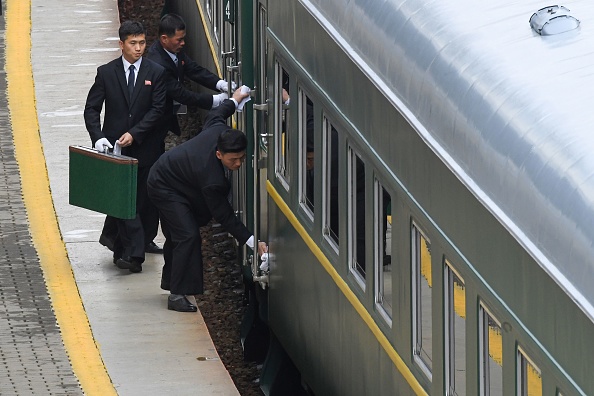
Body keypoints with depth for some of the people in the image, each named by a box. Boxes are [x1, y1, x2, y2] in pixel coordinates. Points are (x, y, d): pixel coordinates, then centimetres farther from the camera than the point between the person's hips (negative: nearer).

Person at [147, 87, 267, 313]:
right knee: (188, 235, -18)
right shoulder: (212, 180, -39)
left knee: (176, 233, 23)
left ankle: (170, 281, 41)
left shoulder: (218, 132, -22)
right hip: (164, 187, -10)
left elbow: (215, 114, 4)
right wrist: (252, 242, -31)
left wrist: (234, 101, 21)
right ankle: (177, 294, -17)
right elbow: (224, 216, -30)